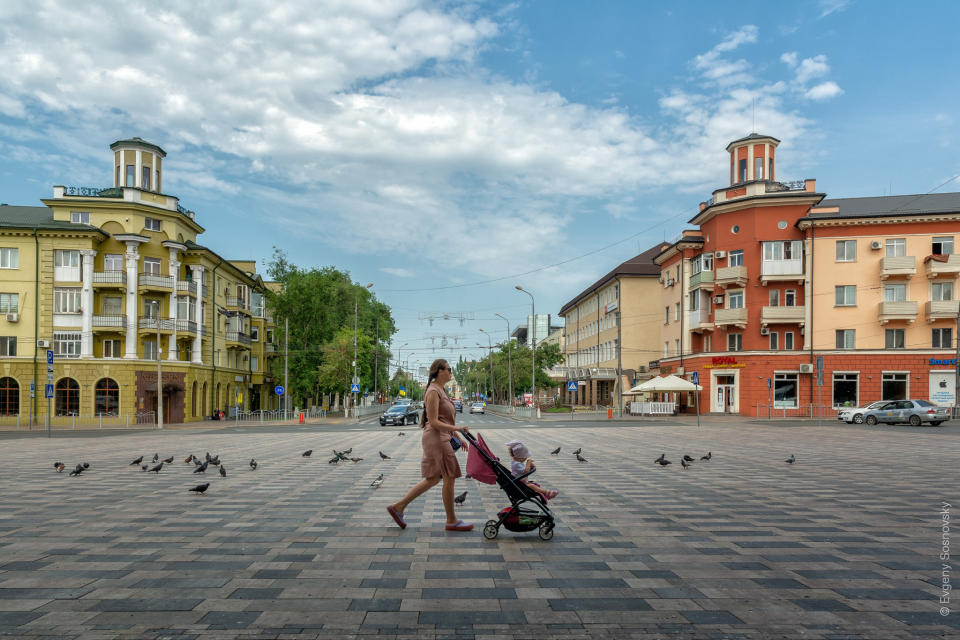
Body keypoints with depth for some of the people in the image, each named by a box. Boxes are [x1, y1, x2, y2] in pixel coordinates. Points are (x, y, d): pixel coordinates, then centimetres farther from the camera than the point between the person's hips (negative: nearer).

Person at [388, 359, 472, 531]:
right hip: (436, 438, -10)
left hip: (440, 438, 10)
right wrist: (456, 429, -23)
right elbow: (434, 422, -18)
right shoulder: (433, 391, -14)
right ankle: (451, 521, 9)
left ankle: (398, 507, 16)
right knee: (449, 477, -2)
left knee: (433, 479, 13)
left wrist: (459, 437, 20)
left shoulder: (439, 391, 18)